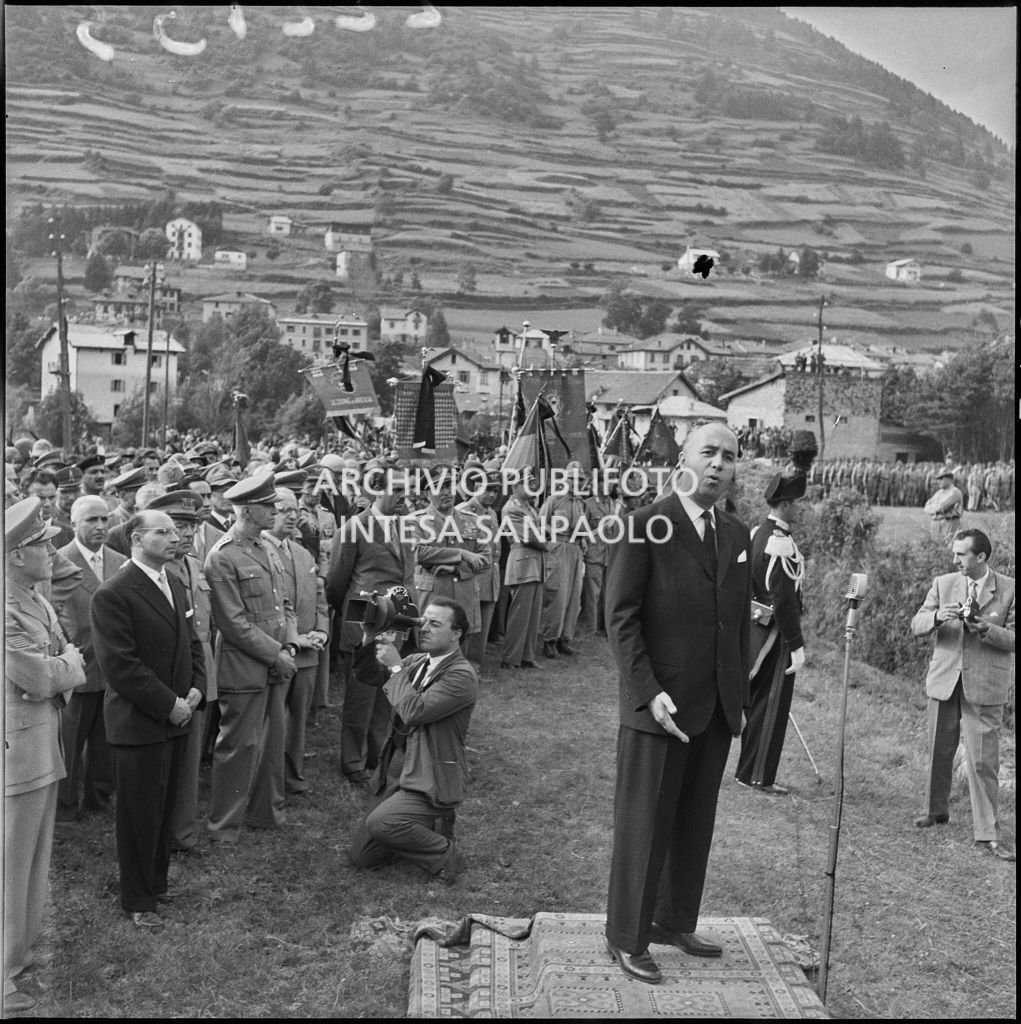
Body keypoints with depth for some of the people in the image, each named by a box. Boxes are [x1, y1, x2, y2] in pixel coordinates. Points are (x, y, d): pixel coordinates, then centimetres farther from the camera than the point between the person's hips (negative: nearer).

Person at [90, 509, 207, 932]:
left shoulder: (175, 586, 10)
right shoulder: (114, 594, -17)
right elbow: (119, 665, -20)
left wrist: (196, 690, -2)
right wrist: (169, 705, -18)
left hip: (175, 720, 7)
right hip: (138, 723, -7)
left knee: (164, 808, 18)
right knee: (139, 813, 6)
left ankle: (157, 881, 36)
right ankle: (138, 901, 22)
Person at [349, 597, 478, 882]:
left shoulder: (462, 675, -18)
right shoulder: (416, 661, 8)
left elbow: (413, 711, -28)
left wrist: (395, 667, -18)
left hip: (432, 780, -8)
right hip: (397, 770, 8)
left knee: (380, 822, -31)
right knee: (361, 857, 7)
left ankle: (446, 855, -6)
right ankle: (431, 825, 24)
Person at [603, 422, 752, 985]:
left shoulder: (737, 535, 12)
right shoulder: (644, 527, -8)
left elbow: (740, 623, 16)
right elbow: (620, 618, -11)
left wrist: (740, 698, 13)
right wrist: (649, 693, -17)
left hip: (717, 709, 6)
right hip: (660, 705, -6)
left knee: (696, 824, 14)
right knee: (644, 826, 4)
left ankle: (676, 922, 31)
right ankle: (627, 938, 19)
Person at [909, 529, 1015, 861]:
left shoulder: (1009, 590, -3)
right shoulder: (943, 584, 5)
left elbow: (1012, 639, -7)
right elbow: (916, 625, 0)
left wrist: (984, 628, -24)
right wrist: (937, 616, -21)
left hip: (984, 687, -3)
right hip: (944, 682, 3)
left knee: (983, 761, -4)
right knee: (939, 752, 14)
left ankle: (987, 833, 6)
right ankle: (936, 810, 34)